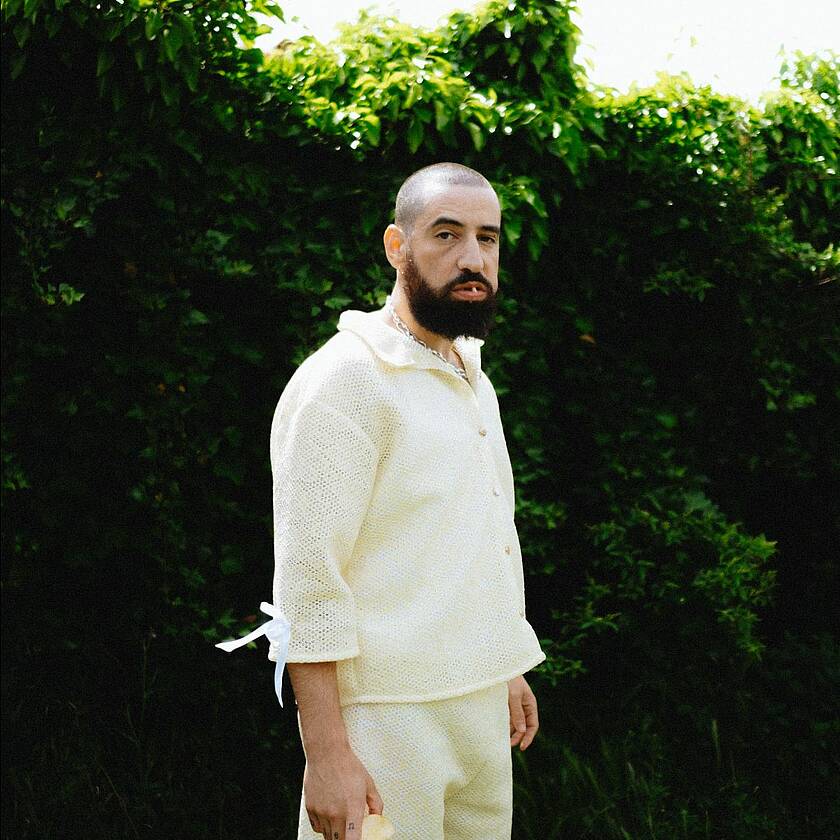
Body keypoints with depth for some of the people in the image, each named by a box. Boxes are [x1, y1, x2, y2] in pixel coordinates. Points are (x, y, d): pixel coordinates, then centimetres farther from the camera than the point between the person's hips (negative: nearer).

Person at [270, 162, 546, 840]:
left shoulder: (475, 384, 15)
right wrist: (327, 754, -22)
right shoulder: (346, 378, -13)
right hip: (388, 715, -8)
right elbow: (307, 579, -18)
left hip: (482, 708, 8)